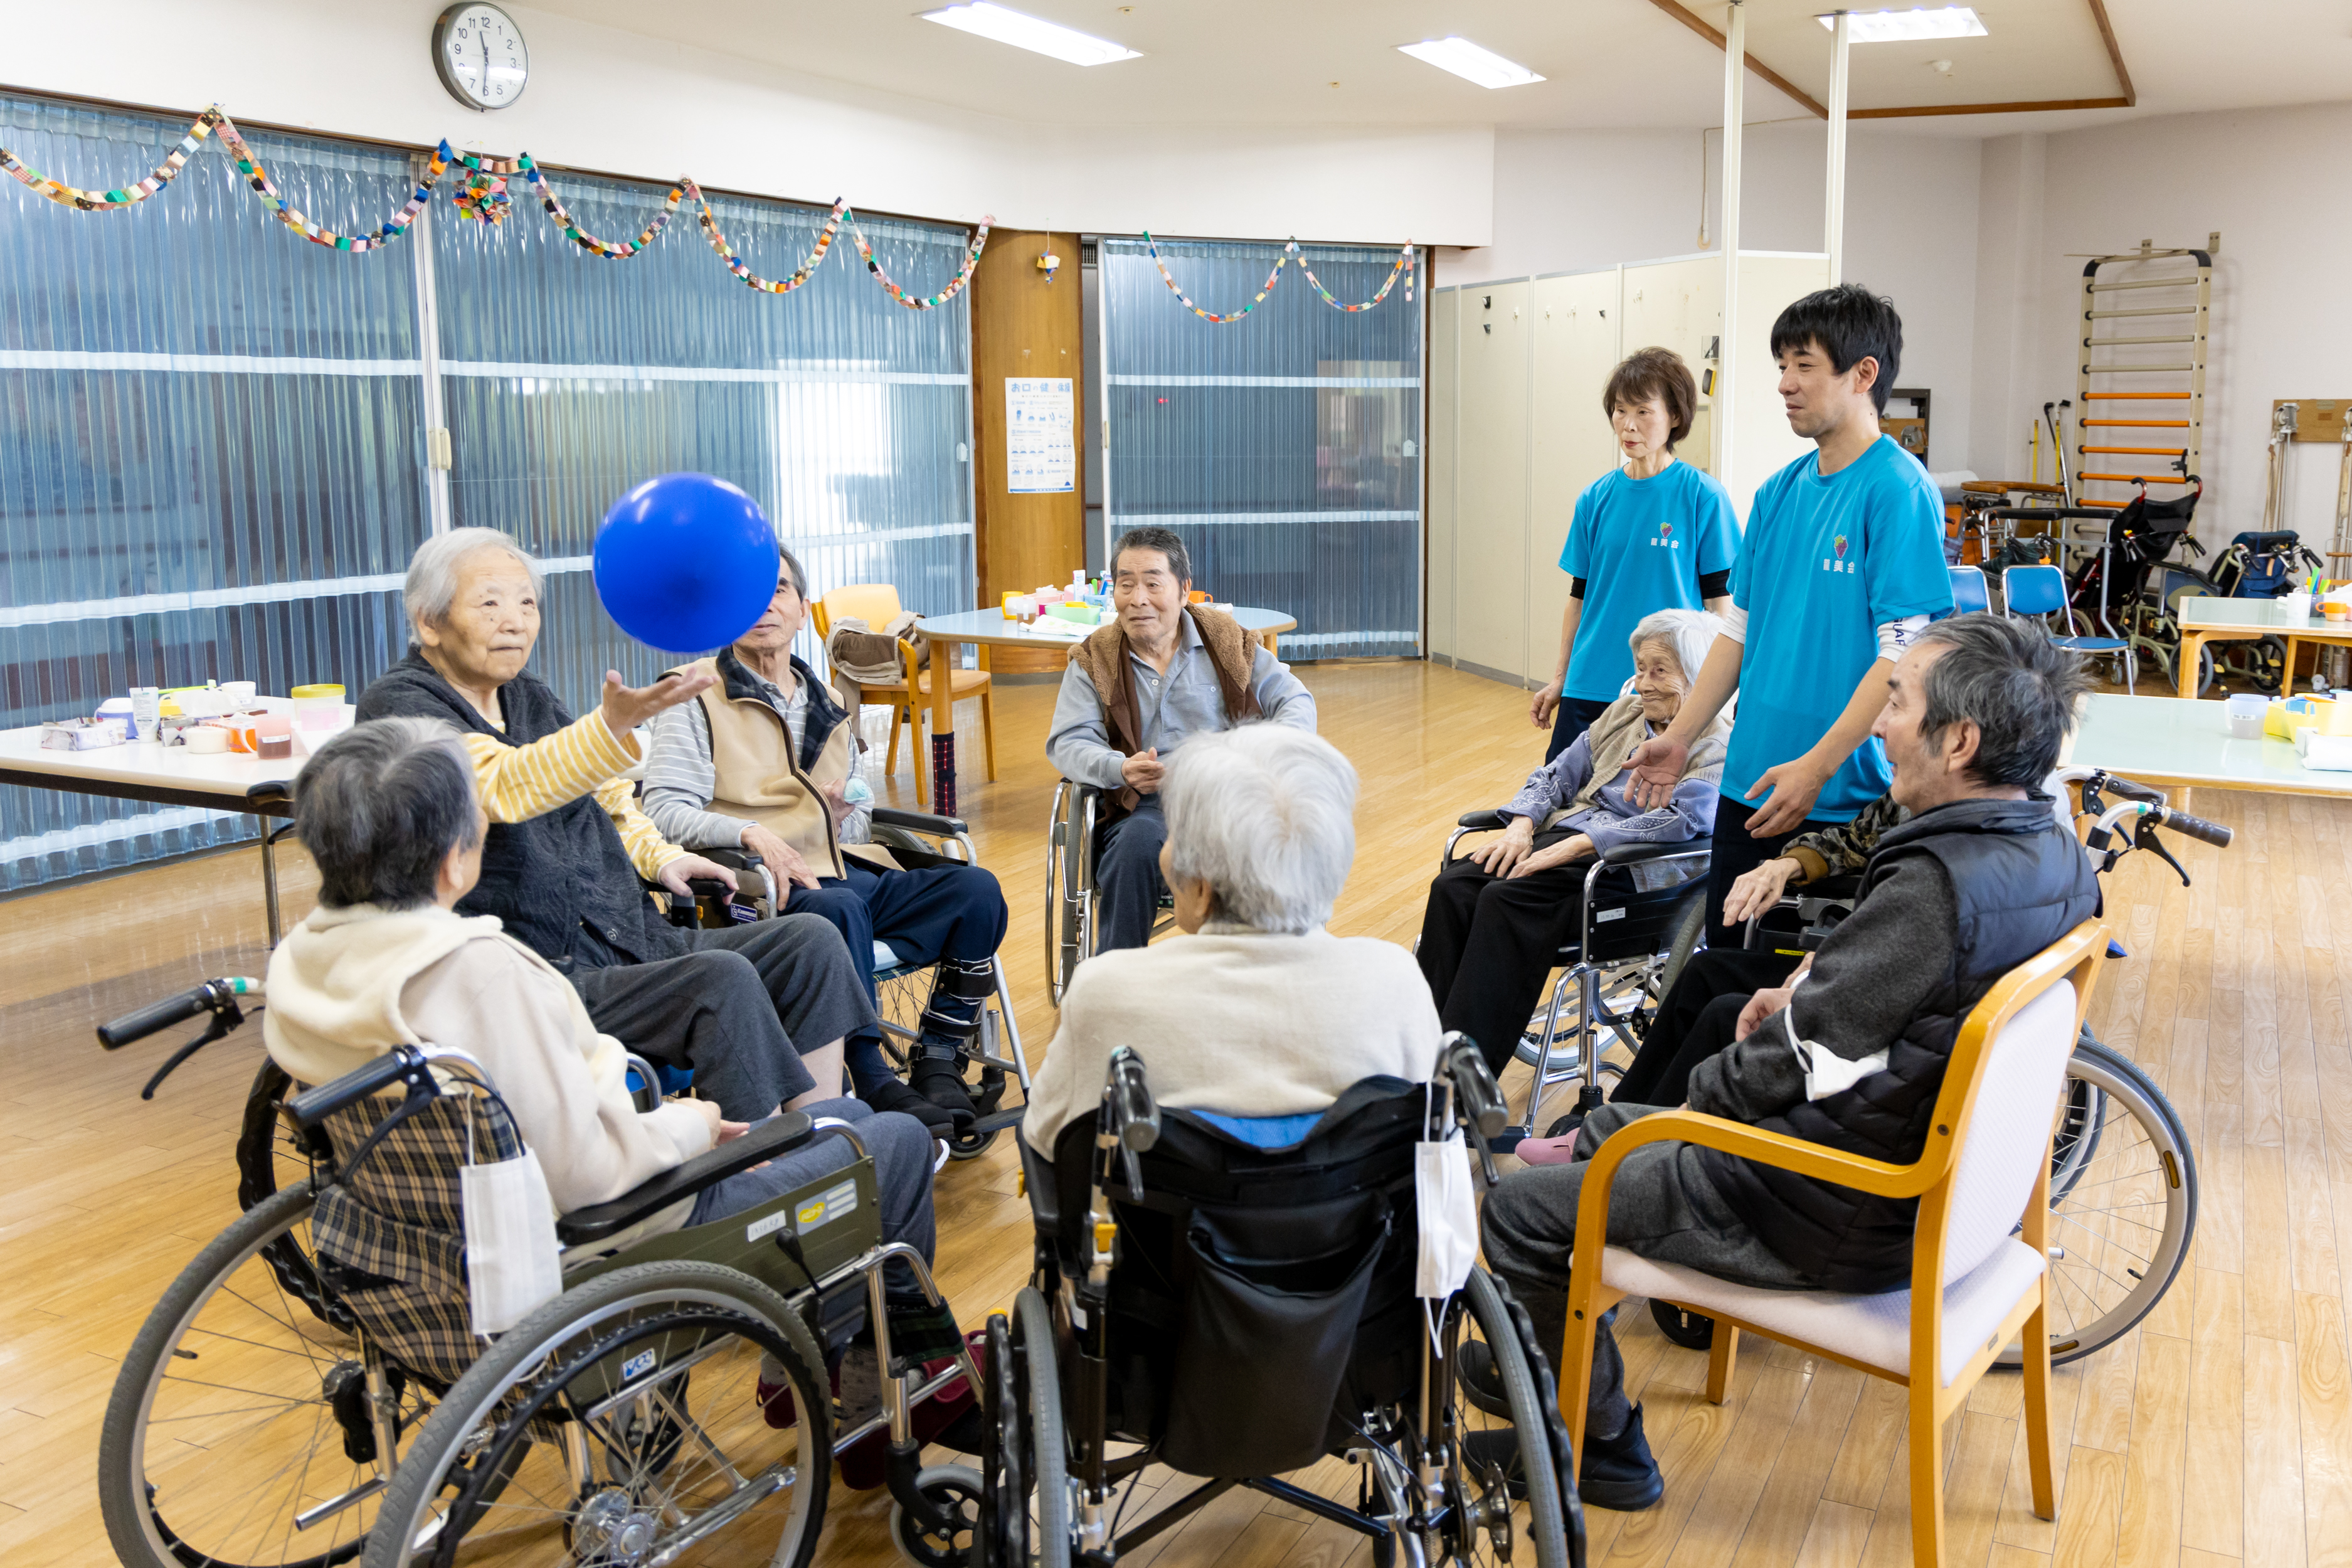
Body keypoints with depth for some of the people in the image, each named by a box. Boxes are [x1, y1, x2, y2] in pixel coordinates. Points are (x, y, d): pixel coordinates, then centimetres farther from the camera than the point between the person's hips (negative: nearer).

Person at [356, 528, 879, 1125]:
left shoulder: (530, 700, 18)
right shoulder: (397, 706, -6)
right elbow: (505, 787, -27)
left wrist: (658, 856, 16)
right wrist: (615, 723, -42)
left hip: (627, 943, 8)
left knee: (811, 941, -7)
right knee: (722, 980, -29)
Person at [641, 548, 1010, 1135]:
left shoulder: (826, 705, 26)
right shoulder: (696, 695, 7)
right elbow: (664, 810, -5)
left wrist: (846, 817, 5)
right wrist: (751, 833, -22)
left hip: (847, 870, 6)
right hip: (771, 888, -6)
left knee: (976, 888, -17)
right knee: (839, 908, -39)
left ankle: (939, 1064, -13)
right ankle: (873, 1086, -30)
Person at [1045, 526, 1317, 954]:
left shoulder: (1227, 641, 14)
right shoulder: (1094, 660, 13)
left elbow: (1296, 702, 12)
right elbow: (1068, 742, 3)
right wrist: (1121, 769, -20)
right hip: (1144, 806, 0)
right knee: (1140, 839, -36)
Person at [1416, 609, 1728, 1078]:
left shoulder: (1716, 746, -4)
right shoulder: (1623, 713, 19)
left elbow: (1679, 822, -18)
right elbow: (1557, 775, 20)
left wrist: (1573, 846, -22)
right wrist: (1521, 828, -1)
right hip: (1564, 836, 7)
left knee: (1506, 900, -31)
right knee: (1452, 888, -19)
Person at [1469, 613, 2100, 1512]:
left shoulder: (1939, 886, -31)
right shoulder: (2055, 855, -1)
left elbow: (1789, 1066, -23)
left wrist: (1707, 1085, -6)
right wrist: (1807, 997, 6)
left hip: (1852, 1221, -10)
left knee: (1520, 1212, -1)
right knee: (1606, 1131, 24)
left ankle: (1601, 1444, 20)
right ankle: (1549, 1362, 42)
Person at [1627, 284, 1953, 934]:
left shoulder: (1898, 490, -12)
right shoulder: (1779, 491, 10)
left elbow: (1904, 652, -18)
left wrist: (1818, 765, -22)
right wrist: (1679, 735, 10)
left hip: (1845, 799, -7)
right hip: (1750, 783, 7)